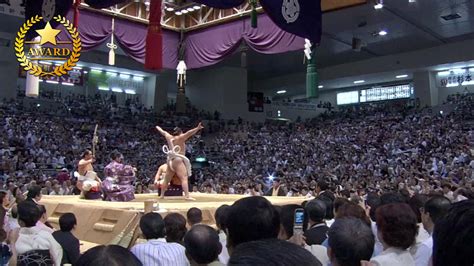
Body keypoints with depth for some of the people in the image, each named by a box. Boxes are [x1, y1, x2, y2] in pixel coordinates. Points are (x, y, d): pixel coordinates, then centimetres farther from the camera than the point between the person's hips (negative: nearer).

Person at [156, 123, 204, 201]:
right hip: (178, 160, -8)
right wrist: (197, 128, -32)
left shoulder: (169, 137, 12)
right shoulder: (180, 138, -5)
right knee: (184, 178, -16)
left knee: (167, 179, 18)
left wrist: (158, 128, 50)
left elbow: (163, 132, 31)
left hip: (170, 160, 8)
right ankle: (187, 196, -28)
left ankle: (162, 195, 28)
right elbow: (188, 133, -20)